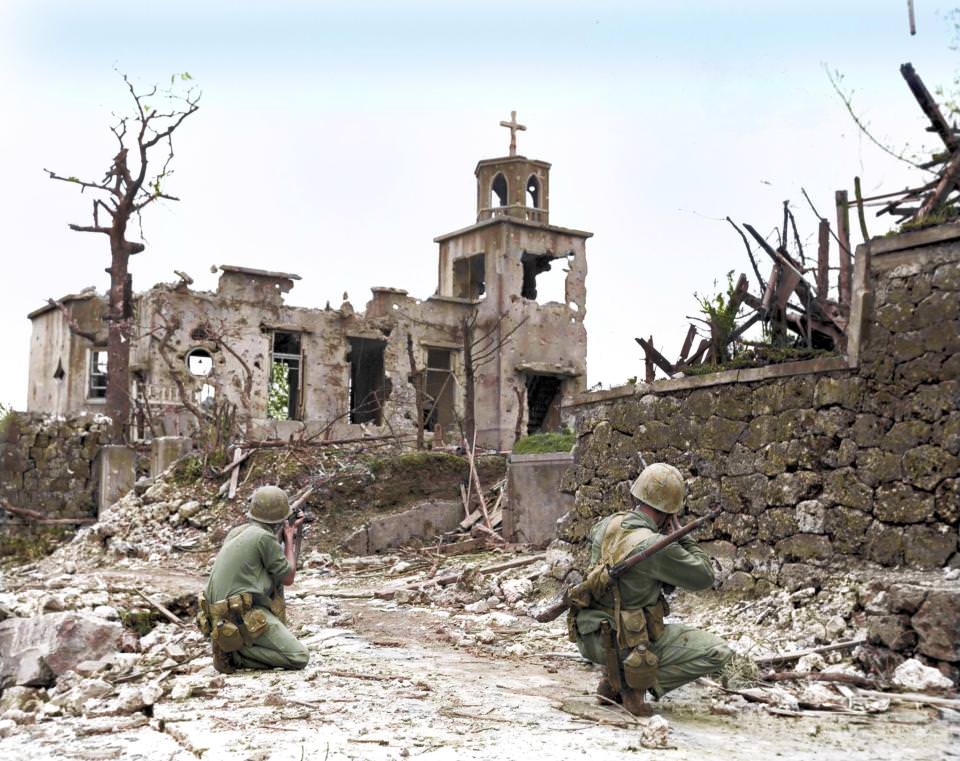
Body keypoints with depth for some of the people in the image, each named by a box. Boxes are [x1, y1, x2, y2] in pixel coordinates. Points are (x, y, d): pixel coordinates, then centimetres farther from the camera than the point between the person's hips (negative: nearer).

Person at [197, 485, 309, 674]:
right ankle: (234, 655, -11)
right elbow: (288, 578, 0)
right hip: (243, 616, -9)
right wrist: (290, 538, 13)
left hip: (219, 615, 9)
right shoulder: (265, 538, -12)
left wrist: (287, 537, 31)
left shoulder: (236, 532, 13)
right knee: (299, 658, -7)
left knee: (274, 579, 26)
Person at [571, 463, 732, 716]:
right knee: (719, 652, -5)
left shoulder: (608, 524, 0)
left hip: (588, 637, 8)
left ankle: (614, 677, 19)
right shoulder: (655, 546, -22)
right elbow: (705, 577, -11)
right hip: (624, 644, -8)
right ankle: (637, 683, -6)